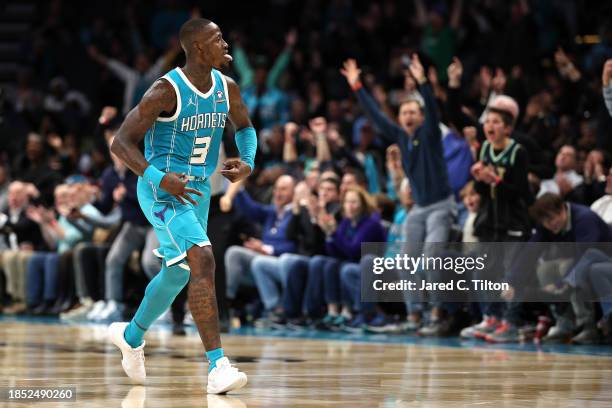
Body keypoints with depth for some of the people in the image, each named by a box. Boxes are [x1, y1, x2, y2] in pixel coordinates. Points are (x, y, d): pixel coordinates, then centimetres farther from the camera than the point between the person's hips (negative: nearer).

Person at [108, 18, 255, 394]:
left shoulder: (227, 87, 0)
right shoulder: (167, 91, -20)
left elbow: (245, 127, 20)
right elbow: (121, 142, -17)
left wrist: (247, 162, -1)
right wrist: (160, 179, -29)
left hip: (198, 190, 8)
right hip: (162, 190, -8)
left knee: (178, 274, 20)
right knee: (202, 261, -25)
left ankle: (131, 336, 48)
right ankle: (218, 368, -28)